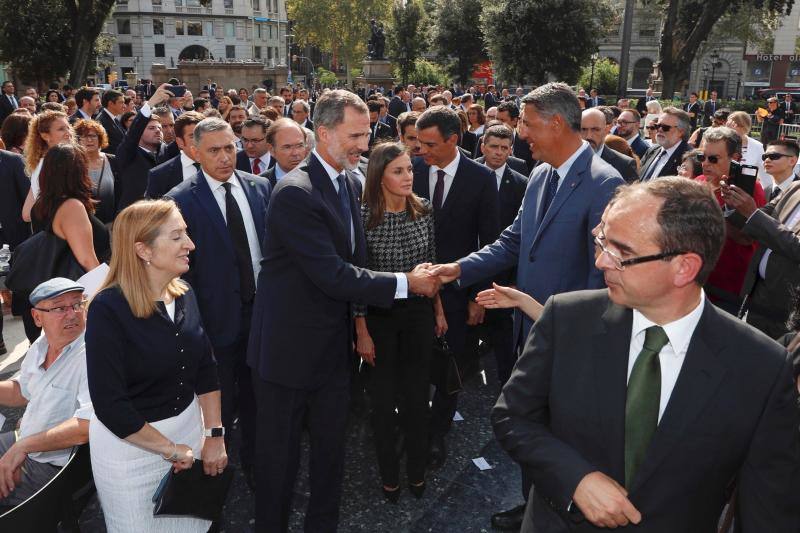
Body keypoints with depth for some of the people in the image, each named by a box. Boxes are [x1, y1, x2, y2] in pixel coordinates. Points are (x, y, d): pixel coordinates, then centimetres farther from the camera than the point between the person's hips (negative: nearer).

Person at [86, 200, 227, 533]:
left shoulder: (184, 295, -3)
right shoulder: (108, 308, -22)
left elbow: (205, 369, 4)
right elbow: (109, 405, -22)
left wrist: (215, 435, -2)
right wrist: (170, 449, -15)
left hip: (190, 426, 5)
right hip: (130, 442, -5)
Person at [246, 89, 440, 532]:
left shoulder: (350, 183, 7)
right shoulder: (295, 193, -21)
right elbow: (333, 275, -25)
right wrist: (405, 283, -19)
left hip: (333, 344, 7)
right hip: (290, 346, -7)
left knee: (330, 445, 18)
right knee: (280, 451, 10)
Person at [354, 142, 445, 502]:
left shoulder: (424, 210, -4)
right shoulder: (363, 216, -16)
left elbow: (432, 263, 8)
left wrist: (439, 311, 10)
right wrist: (362, 332, -10)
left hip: (419, 314, 3)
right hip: (378, 317, -3)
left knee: (416, 395, 14)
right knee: (383, 399, 11)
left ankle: (417, 472, 34)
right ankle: (389, 475, 32)